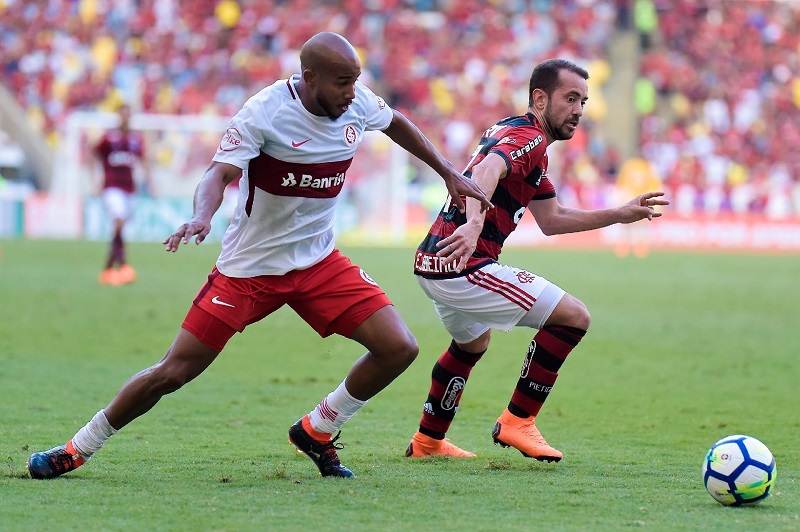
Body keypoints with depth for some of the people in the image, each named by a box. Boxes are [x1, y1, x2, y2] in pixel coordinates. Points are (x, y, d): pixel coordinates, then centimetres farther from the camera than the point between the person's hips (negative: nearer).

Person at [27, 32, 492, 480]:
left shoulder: (358, 104, -5)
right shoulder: (265, 112, -22)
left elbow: (396, 123, 17)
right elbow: (220, 173, -29)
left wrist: (448, 173, 22)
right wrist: (202, 216, -49)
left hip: (319, 262, 5)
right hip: (249, 269, -5)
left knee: (399, 348, -10)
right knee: (173, 373, -5)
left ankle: (316, 432, 12)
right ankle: (76, 450, 14)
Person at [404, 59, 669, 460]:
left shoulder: (516, 133, 20)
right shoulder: (527, 138, -13)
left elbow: (551, 220, 24)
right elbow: (486, 173, -35)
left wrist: (621, 214, 21)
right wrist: (474, 223, -54)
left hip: (431, 263, 11)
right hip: (463, 264, -11)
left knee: (473, 343, 36)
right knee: (573, 317, -10)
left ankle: (428, 441, 45)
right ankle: (517, 422, -4)